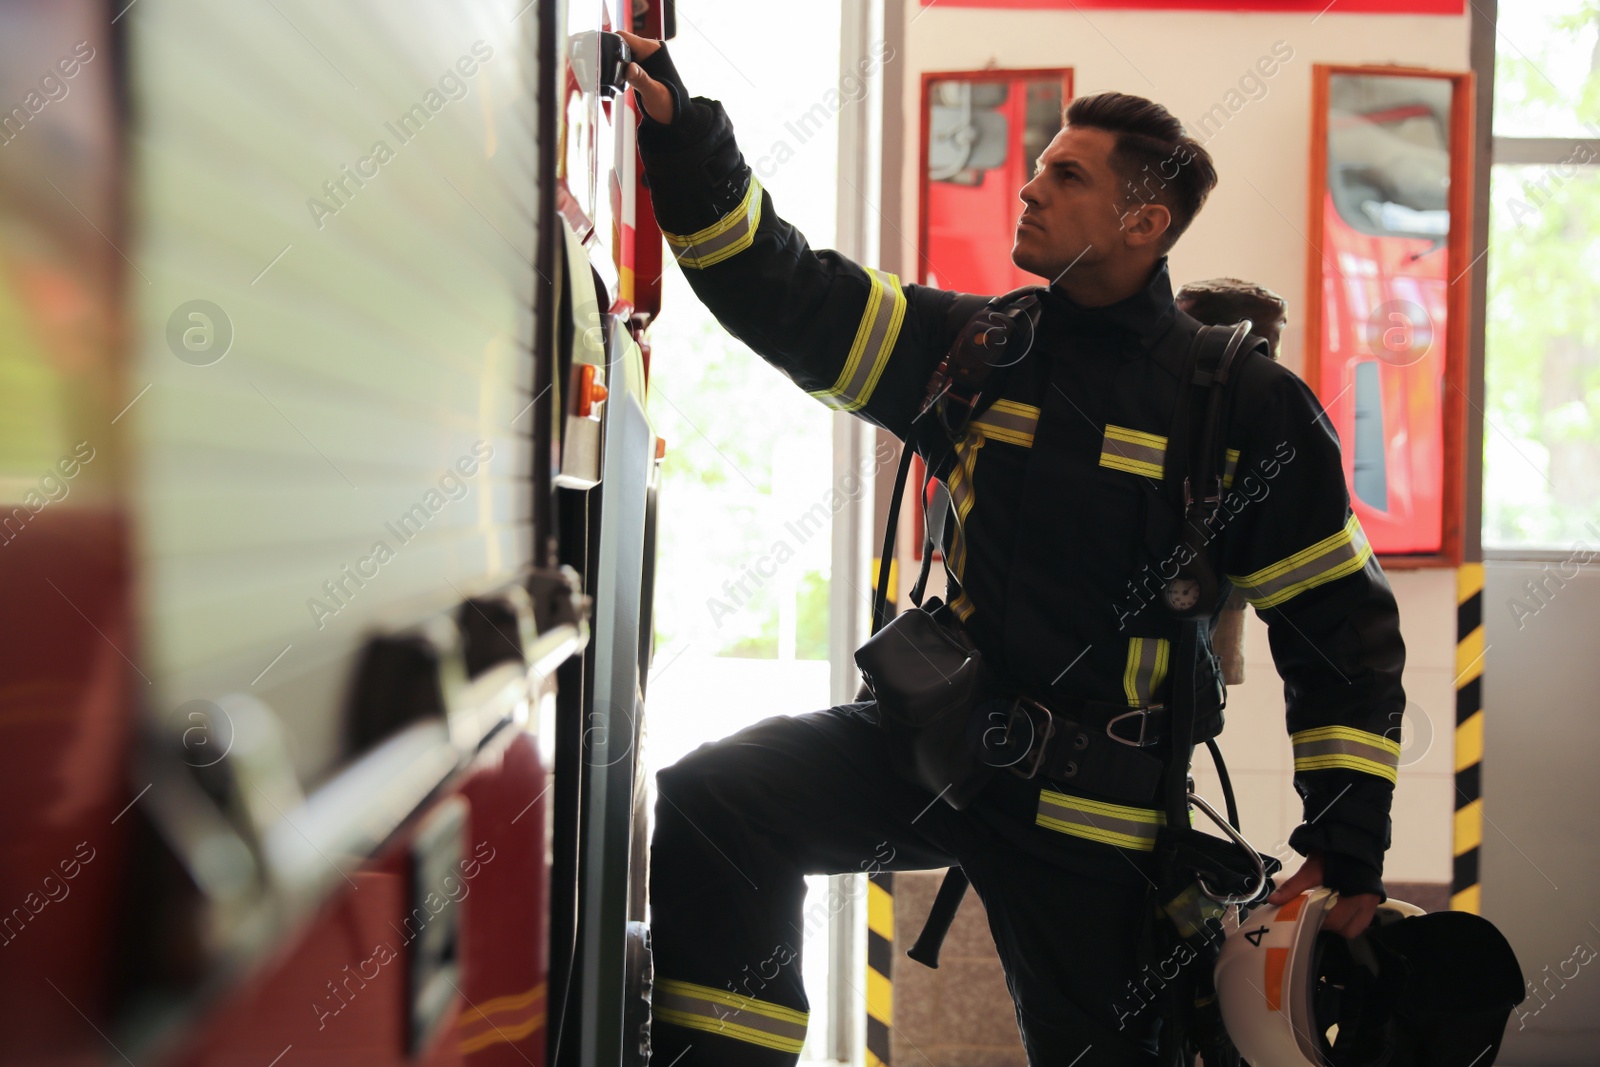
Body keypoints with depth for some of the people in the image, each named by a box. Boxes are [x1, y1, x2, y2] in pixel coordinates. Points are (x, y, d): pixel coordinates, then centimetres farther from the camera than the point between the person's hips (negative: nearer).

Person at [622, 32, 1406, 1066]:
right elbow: (786, 293, 1)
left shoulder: (1250, 406, -5)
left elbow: (1346, 623, -1)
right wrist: (682, 136, -10)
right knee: (713, 800, -18)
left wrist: (1351, 829, -6)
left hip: (1096, 804, -2)